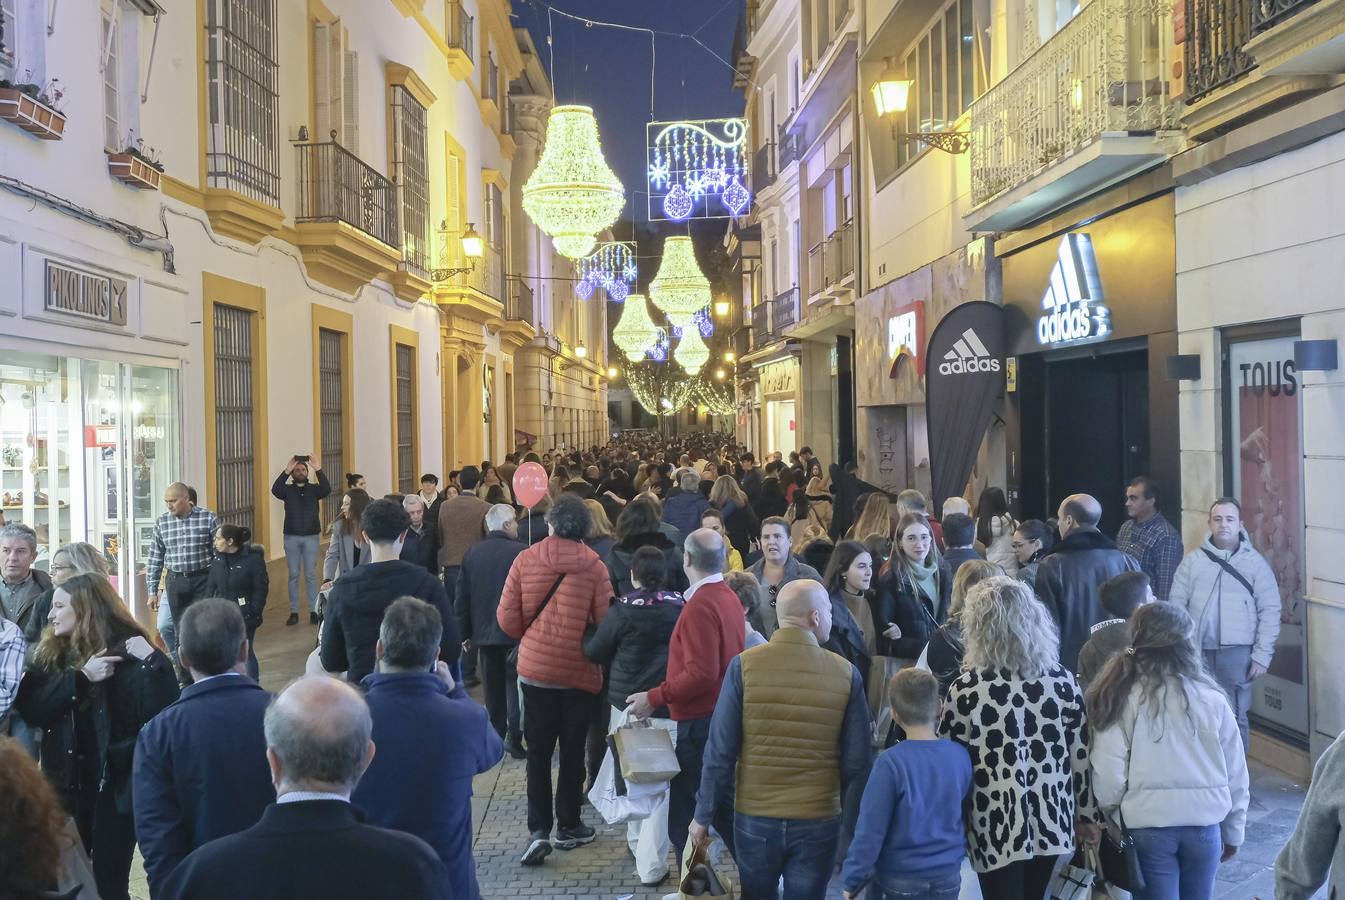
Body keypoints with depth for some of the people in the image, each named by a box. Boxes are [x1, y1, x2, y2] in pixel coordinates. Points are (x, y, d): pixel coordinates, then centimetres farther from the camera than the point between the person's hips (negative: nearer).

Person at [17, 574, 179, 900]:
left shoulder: (127, 654, -13)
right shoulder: (50, 653, 4)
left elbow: (163, 714, -23)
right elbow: (30, 709, -10)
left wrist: (153, 662, -34)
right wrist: (80, 677, -20)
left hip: (115, 786, -5)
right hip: (65, 784, 5)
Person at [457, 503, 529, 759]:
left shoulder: (472, 553, 1)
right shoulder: (522, 552, -14)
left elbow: (462, 596, 5)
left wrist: (465, 631, 11)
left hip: (484, 631, 4)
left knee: (493, 687, 14)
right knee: (514, 683, 3)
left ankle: (496, 735, 19)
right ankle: (514, 735, -8)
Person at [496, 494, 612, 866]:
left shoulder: (525, 560, -7)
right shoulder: (593, 566, -11)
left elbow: (508, 620, -5)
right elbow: (606, 622, -11)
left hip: (535, 669, 1)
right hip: (580, 672, -1)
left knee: (538, 752, 9)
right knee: (573, 751, 14)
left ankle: (538, 830, 0)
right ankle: (568, 827, 24)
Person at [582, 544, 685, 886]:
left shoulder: (623, 609, -9)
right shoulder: (681, 607, -2)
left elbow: (594, 652, 0)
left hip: (626, 704, 0)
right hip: (668, 708, 0)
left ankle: (637, 842, 33)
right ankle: (651, 865, 0)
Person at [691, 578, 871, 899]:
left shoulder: (745, 665, -11)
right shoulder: (846, 673, -8)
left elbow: (720, 751, -10)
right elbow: (857, 760, -3)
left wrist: (703, 815, 0)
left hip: (754, 817, 0)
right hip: (819, 821, 0)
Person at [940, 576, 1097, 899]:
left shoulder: (966, 689, -11)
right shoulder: (1062, 680, -2)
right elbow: (1081, 754, 2)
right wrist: (1086, 814, 13)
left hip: (996, 827, -4)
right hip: (1051, 820, 4)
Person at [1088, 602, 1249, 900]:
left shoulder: (1121, 697, -9)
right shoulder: (1211, 697, -4)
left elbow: (1108, 776, -10)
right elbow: (1235, 773, 3)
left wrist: (1110, 818, 8)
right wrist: (1233, 831, 17)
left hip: (1147, 827, -2)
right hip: (1204, 824, 2)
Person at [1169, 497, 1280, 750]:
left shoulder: (1255, 562, 0)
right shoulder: (1193, 560, 4)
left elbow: (1270, 610, -1)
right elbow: (1176, 605, 4)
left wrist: (1262, 654, -5)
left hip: (1236, 651, -2)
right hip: (1197, 650, 2)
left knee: (1234, 717, 4)